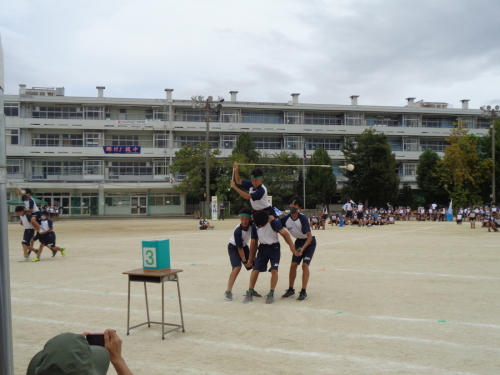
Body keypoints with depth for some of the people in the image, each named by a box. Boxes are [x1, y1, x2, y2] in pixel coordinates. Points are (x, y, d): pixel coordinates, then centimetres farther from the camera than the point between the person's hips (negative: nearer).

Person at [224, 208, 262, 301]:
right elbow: (239, 248, -25)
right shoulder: (237, 231, -33)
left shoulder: (251, 224, -22)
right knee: (237, 267, -25)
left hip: (244, 246, 6)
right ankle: (228, 291, -20)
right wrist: (244, 261, -20)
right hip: (233, 247, -6)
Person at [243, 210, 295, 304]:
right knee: (256, 269, -4)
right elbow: (254, 242, 3)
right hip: (263, 248, 3)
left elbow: (284, 233, -26)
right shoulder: (255, 226, -7)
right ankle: (250, 293, 6)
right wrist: (251, 258, 8)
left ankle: (271, 294, -1)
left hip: (274, 247, -3)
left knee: (274, 270, -12)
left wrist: (291, 245, -39)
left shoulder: (273, 223, -19)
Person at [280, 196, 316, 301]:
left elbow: (309, 237, -29)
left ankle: (303, 292, -11)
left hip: (309, 242, -5)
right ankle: (290, 289, 12)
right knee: (293, 265, -2)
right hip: (299, 242, 5)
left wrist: (302, 249, -39)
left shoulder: (303, 218, -28)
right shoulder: (286, 219, -15)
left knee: (305, 265, -16)